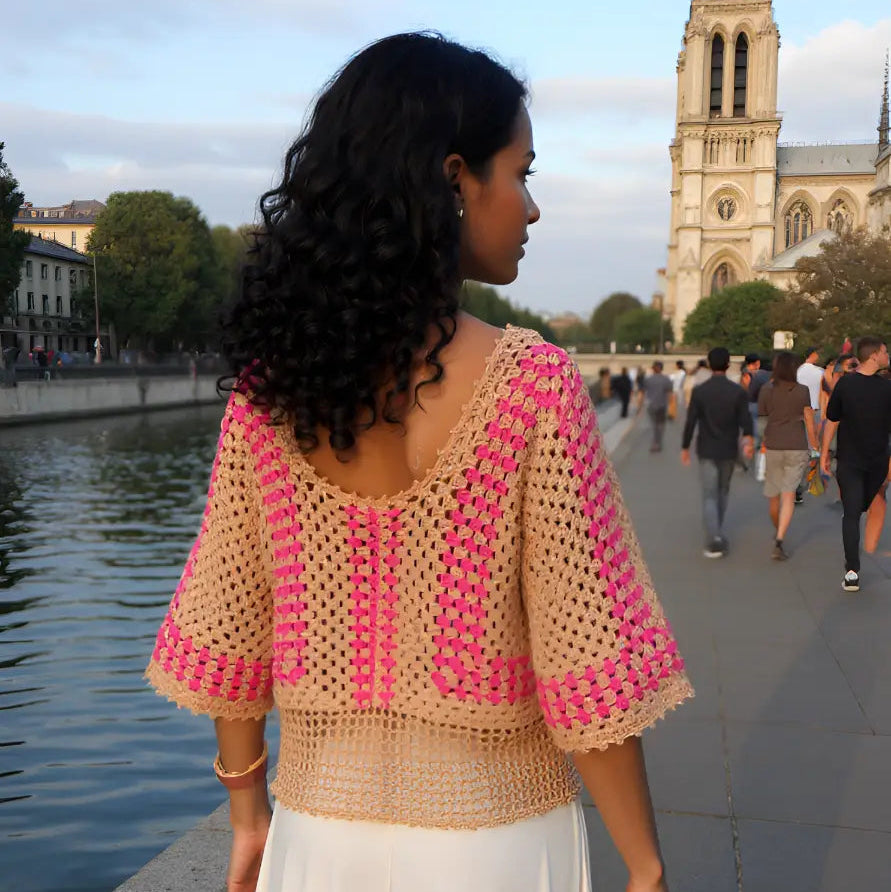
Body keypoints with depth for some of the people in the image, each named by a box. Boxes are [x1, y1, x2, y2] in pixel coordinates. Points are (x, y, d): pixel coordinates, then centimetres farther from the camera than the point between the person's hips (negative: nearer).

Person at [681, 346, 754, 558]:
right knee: (723, 491, 21)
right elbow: (746, 421, -9)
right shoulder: (738, 392, -7)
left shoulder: (699, 391, -8)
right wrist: (749, 440, 4)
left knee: (709, 495, 0)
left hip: (706, 451, -2)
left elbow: (690, 422, -6)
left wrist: (685, 448, 3)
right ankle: (717, 531, 35)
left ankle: (714, 540, -12)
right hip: (729, 450, 2)